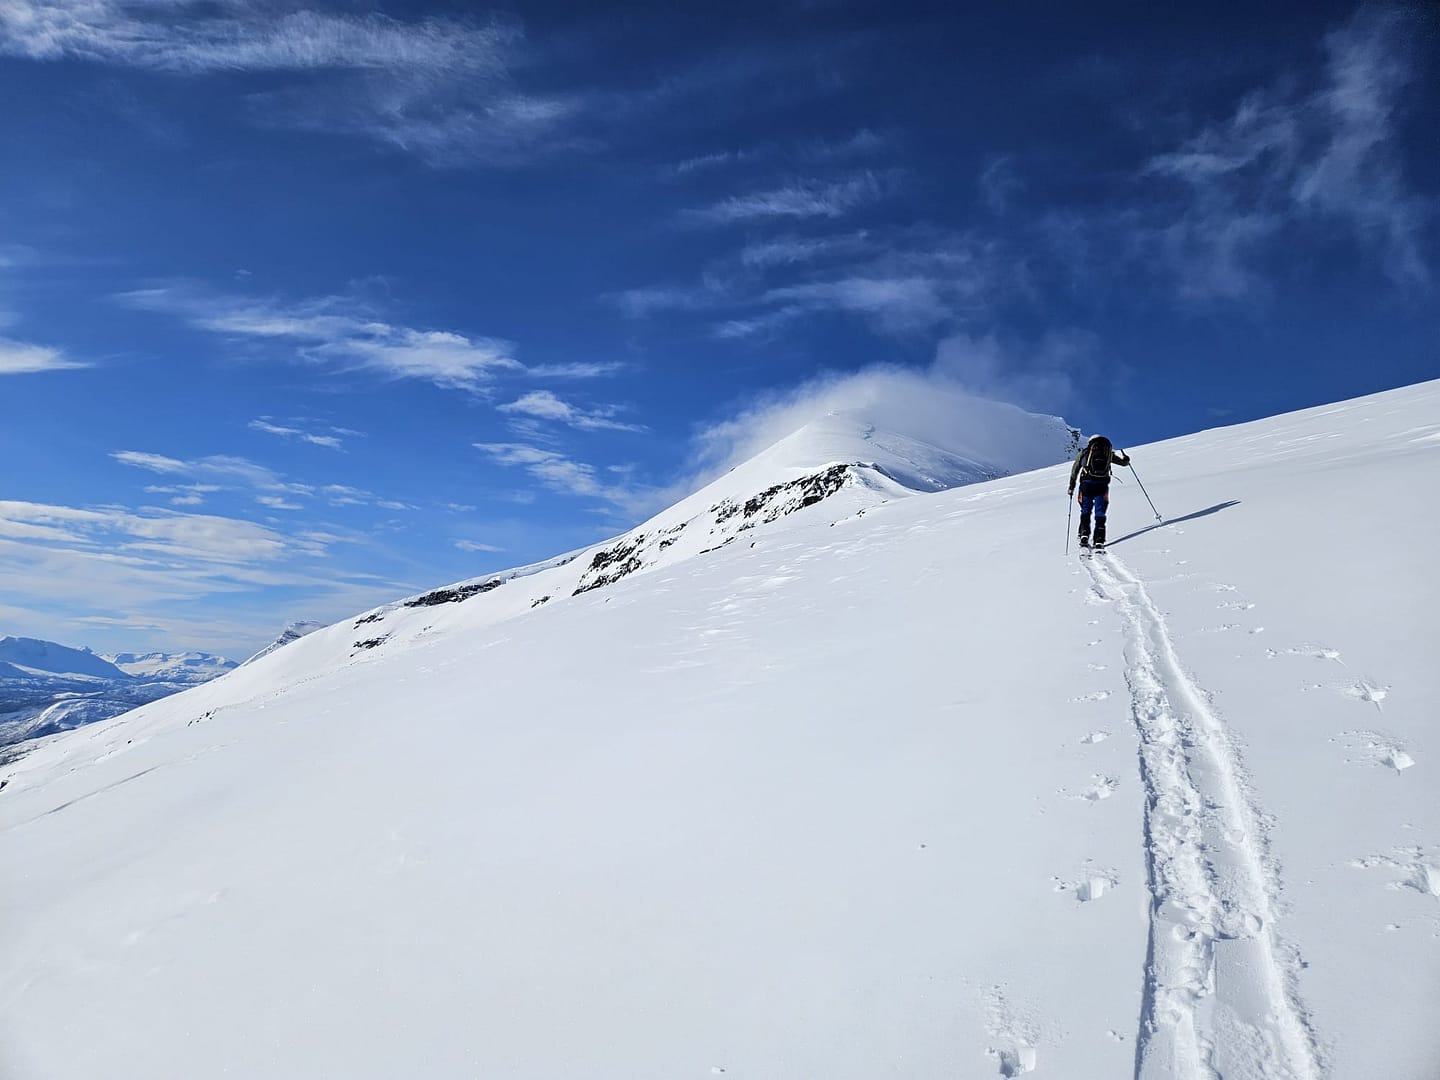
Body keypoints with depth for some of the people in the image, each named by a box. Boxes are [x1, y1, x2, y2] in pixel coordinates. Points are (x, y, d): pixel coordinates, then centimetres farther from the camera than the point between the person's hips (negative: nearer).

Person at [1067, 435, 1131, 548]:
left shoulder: (1084, 451, 18)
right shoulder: (1108, 452, 19)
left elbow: (1074, 471, 15)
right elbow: (1125, 462, 28)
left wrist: (1071, 487, 19)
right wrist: (1125, 457, 50)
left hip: (1087, 483, 0)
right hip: (1102, 485, 0)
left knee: (1085, 510, 12)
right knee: (1100, 513, 5)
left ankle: (1084, 535, -5)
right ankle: (1099, 541, -4)